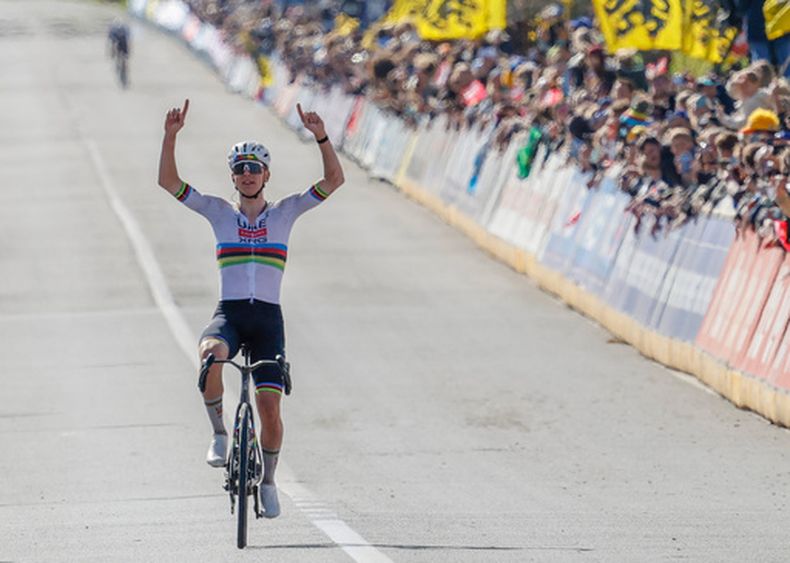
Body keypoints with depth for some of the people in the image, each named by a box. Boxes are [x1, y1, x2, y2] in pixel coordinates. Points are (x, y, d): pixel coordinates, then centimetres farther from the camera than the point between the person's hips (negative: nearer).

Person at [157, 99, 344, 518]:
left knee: (270, 408, -8)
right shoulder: (219, 213, 9)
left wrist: (321, 137, -15)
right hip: (228, 314, 0)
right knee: (211, 355, -37)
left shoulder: (285, 212, 7)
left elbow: (334, 179, -2)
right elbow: (168, 181, 3)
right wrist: (170, 136, -10)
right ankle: (219, 432, -16)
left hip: (268, 319, 0)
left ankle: (268, 480, 17)